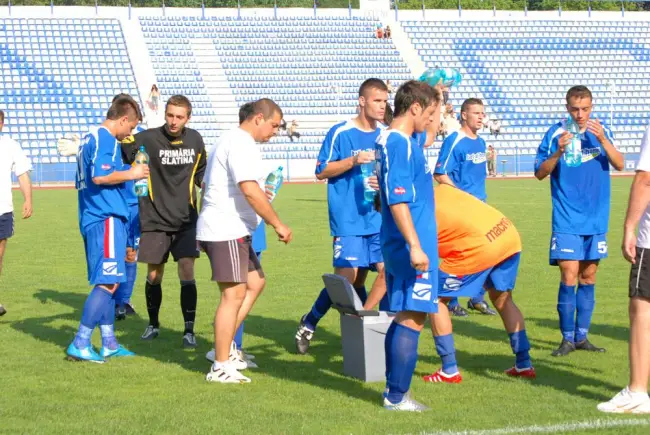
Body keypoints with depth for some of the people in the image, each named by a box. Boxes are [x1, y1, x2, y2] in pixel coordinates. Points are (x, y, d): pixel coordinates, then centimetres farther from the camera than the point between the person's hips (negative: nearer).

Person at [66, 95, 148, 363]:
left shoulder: (90, 138, 19)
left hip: (92, 220, 10)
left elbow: (82, 181, 26)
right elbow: (100, 176, -24)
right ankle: (80, 344, -12)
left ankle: (109, 343, 19)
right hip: (107, 218, -10)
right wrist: (130, 174, -10)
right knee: (108, 283, -10)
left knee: (107, 282, 15)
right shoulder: (105, 140, -11)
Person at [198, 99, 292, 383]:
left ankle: (224, 347, 15)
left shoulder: (229, 140, 19)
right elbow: (250, 190, -25)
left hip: (221, 229, 11)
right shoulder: (242, 144, -14)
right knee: (234, 294, -7)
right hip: (227, 231, -11)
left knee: (255, 283, 15)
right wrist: (278, 224, -19)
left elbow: (206, 185, 26)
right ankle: (220, 367, -3)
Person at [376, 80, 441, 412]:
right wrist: (414, 246, -26)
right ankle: (397, 396, -2)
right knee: (413, 319, -6)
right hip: (410, 246, -11)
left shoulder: (400, 140, 12)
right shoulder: (400, 144, -17)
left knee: (405, 316, 16)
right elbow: (397, 200, -25)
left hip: (398, 247, 11)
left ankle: (393, 390, 23)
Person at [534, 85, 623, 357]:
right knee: (569, 277, -9)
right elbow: (540, 174, -4)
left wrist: (602, 139, -21)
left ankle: (581, 336, 16)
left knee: (588, 278, 8)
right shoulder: (556, 134, -4)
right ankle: (567, 339, 0)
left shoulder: (601, 132, 3)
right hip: (567, 220, -3)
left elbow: (619, 165, -6)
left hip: (596, 219, 3)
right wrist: (558, 152, -20)